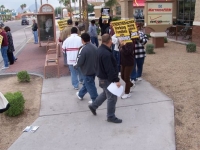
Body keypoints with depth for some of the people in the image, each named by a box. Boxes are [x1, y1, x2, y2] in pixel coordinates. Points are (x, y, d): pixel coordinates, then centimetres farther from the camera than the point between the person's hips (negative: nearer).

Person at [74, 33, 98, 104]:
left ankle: (95, 99, 18)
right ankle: (80, 94, 43)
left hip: (87, 71, -8)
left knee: (90, 85, 8)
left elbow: (79, 62, -20)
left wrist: (75, 65, 0)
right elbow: (97, 58, 8)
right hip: (94, 69, 8)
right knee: (86, 83, 24)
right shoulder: (94, 47, -1)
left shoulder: (83, 49, -24)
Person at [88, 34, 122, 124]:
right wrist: (116, 80, -25)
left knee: (106, 93, 27)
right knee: (112, 97, 3)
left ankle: (93, 106, 37)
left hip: (102, 76, 10)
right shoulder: (106, 54, -29)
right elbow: (110, 69, -30)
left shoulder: (100, 49, 4)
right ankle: (111, 116, 16)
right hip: (107, 78, -10)